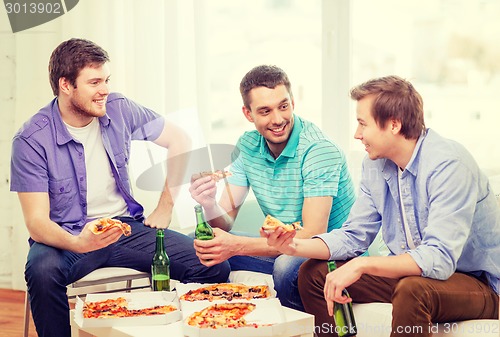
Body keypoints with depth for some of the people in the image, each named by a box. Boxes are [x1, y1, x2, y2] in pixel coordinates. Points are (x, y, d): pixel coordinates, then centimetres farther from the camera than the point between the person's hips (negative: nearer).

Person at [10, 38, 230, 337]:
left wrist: (166, 206, 6)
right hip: (68, 236, -3)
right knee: (42, 271, -40)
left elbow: (180, 141, 12)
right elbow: (37, 222, -16)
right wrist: (78, 243, -37)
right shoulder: (31, 140, -13)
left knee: (214, 267, -18)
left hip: (126, 226, 3)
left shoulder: (119, 110, -1)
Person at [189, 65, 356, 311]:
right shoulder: (247, 147, 0)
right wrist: (209, 205, -27)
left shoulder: (319, 150, -21)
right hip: (282, 248, 6)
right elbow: (225, 222, -2)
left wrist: (236, 245, -35)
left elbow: (313, 235, -28)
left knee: (287, 265, -36)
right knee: (201, 247, -4)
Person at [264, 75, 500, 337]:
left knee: (413, 289, -39)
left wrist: (362, 264, -36)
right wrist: (296, 246, -9)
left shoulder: (448, 165, -24)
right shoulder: (375, 164, 2)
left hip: (477, 283, -7)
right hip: (411, 273, 8)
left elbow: (440, 258, -33)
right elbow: (354, 236, 6)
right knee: (313, 273, 2)